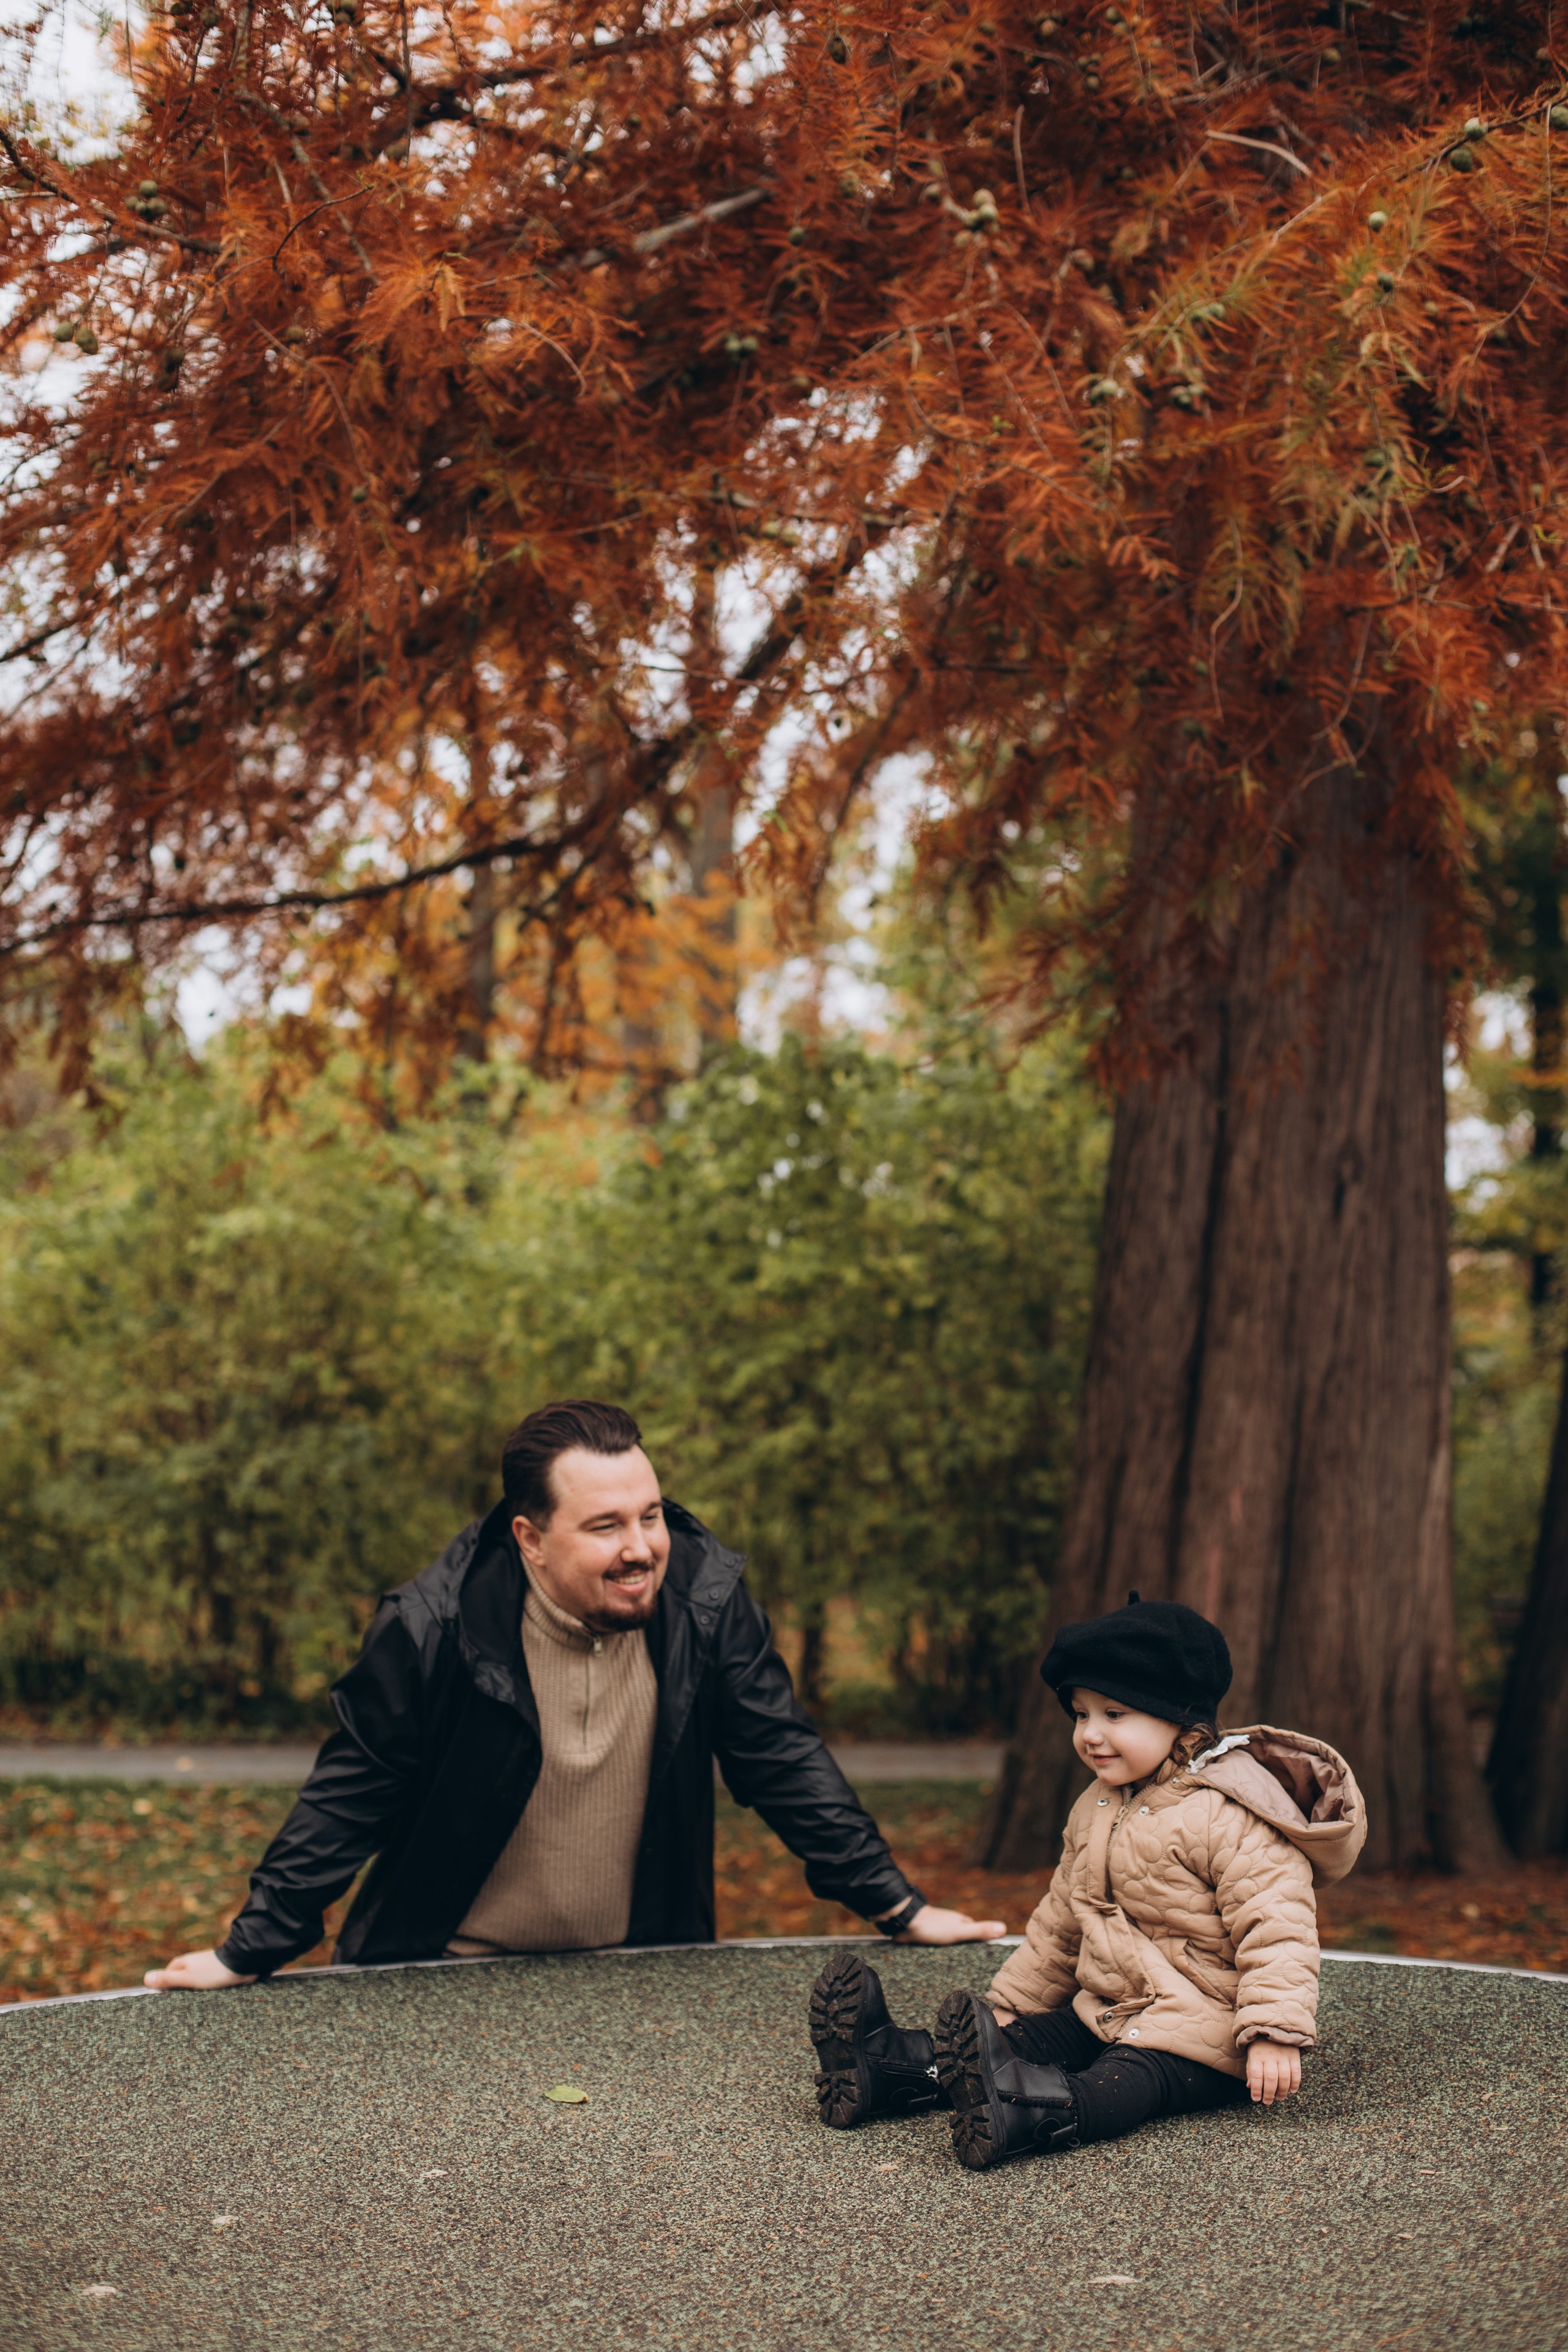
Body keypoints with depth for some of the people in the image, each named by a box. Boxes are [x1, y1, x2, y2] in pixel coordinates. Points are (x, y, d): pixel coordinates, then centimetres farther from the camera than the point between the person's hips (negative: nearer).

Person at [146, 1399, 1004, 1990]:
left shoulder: (705, 1596, -10)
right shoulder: (434, 1627, -17)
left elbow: (785, 1763, 0)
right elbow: (347, 1802, -6)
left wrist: (898, 1907, -1)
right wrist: (247, 1955, -7)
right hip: (445, 1981, -2)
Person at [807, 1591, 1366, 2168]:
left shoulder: (1229, 1818, -16)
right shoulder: (1095, 1808, 12)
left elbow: (1275, 1926, -22)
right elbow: (1061, 1923, 23)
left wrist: (1274, 2034, -29)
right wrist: (1012, 2000, 24)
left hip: (1203, 2031, -9)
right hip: (1106, 2012, 9)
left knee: (1129, 2078, -33)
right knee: (1024, 2042, -8)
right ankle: (890, 2067, -21)